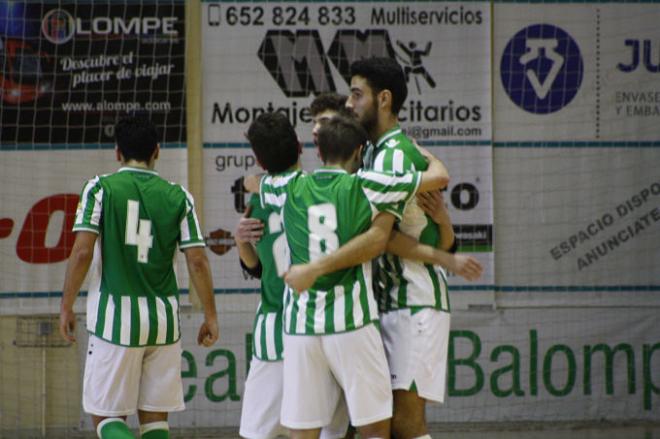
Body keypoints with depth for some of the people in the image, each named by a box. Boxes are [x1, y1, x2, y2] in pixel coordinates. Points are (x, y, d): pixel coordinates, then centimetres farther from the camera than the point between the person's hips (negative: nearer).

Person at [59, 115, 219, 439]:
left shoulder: (100, 189, -2)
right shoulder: (178, 197, 4)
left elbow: (82, 251, -10)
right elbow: (197, 260, 0)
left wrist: (66, 306, -1)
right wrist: (210, 316, 8)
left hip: (115, 318, -3)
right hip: (163, 320, 3)